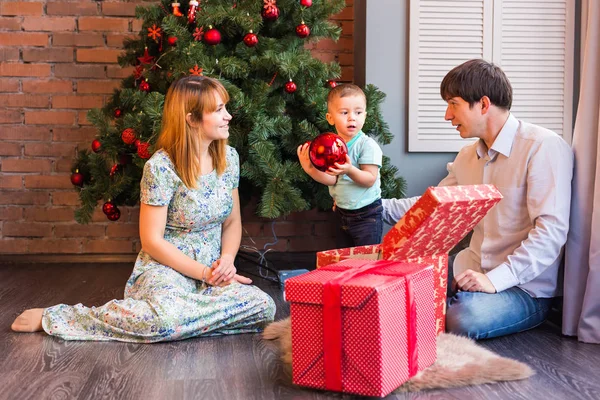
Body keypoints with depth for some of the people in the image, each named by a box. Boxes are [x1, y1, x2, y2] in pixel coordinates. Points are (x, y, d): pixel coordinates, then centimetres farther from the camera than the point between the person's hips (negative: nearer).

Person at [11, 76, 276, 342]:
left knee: (264, 307, -24)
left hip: (213, 271, 5)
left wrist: (227, 259, -8)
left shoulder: (229, 157, 4)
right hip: (167, 268, -5)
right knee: (165, 319, -39)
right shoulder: (161, 167, -14)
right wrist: (204, 273, -15)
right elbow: (152, 240, -12)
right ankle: (52, 317, -18)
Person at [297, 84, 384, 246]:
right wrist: (311, 169, -19)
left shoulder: (368, 145, -16)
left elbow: (370, 180, -21)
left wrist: (350, 170, -39)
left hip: (366, 215, -6)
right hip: (342, 213, 6)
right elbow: (332, 179, -3)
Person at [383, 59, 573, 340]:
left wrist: (495, 279, -27)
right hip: (473, 271, 6)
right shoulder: (468, 156, 13)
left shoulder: (544, 147, -14)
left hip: (526, 287, -6)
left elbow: (552, 231, -21)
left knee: (461, 320, -33)